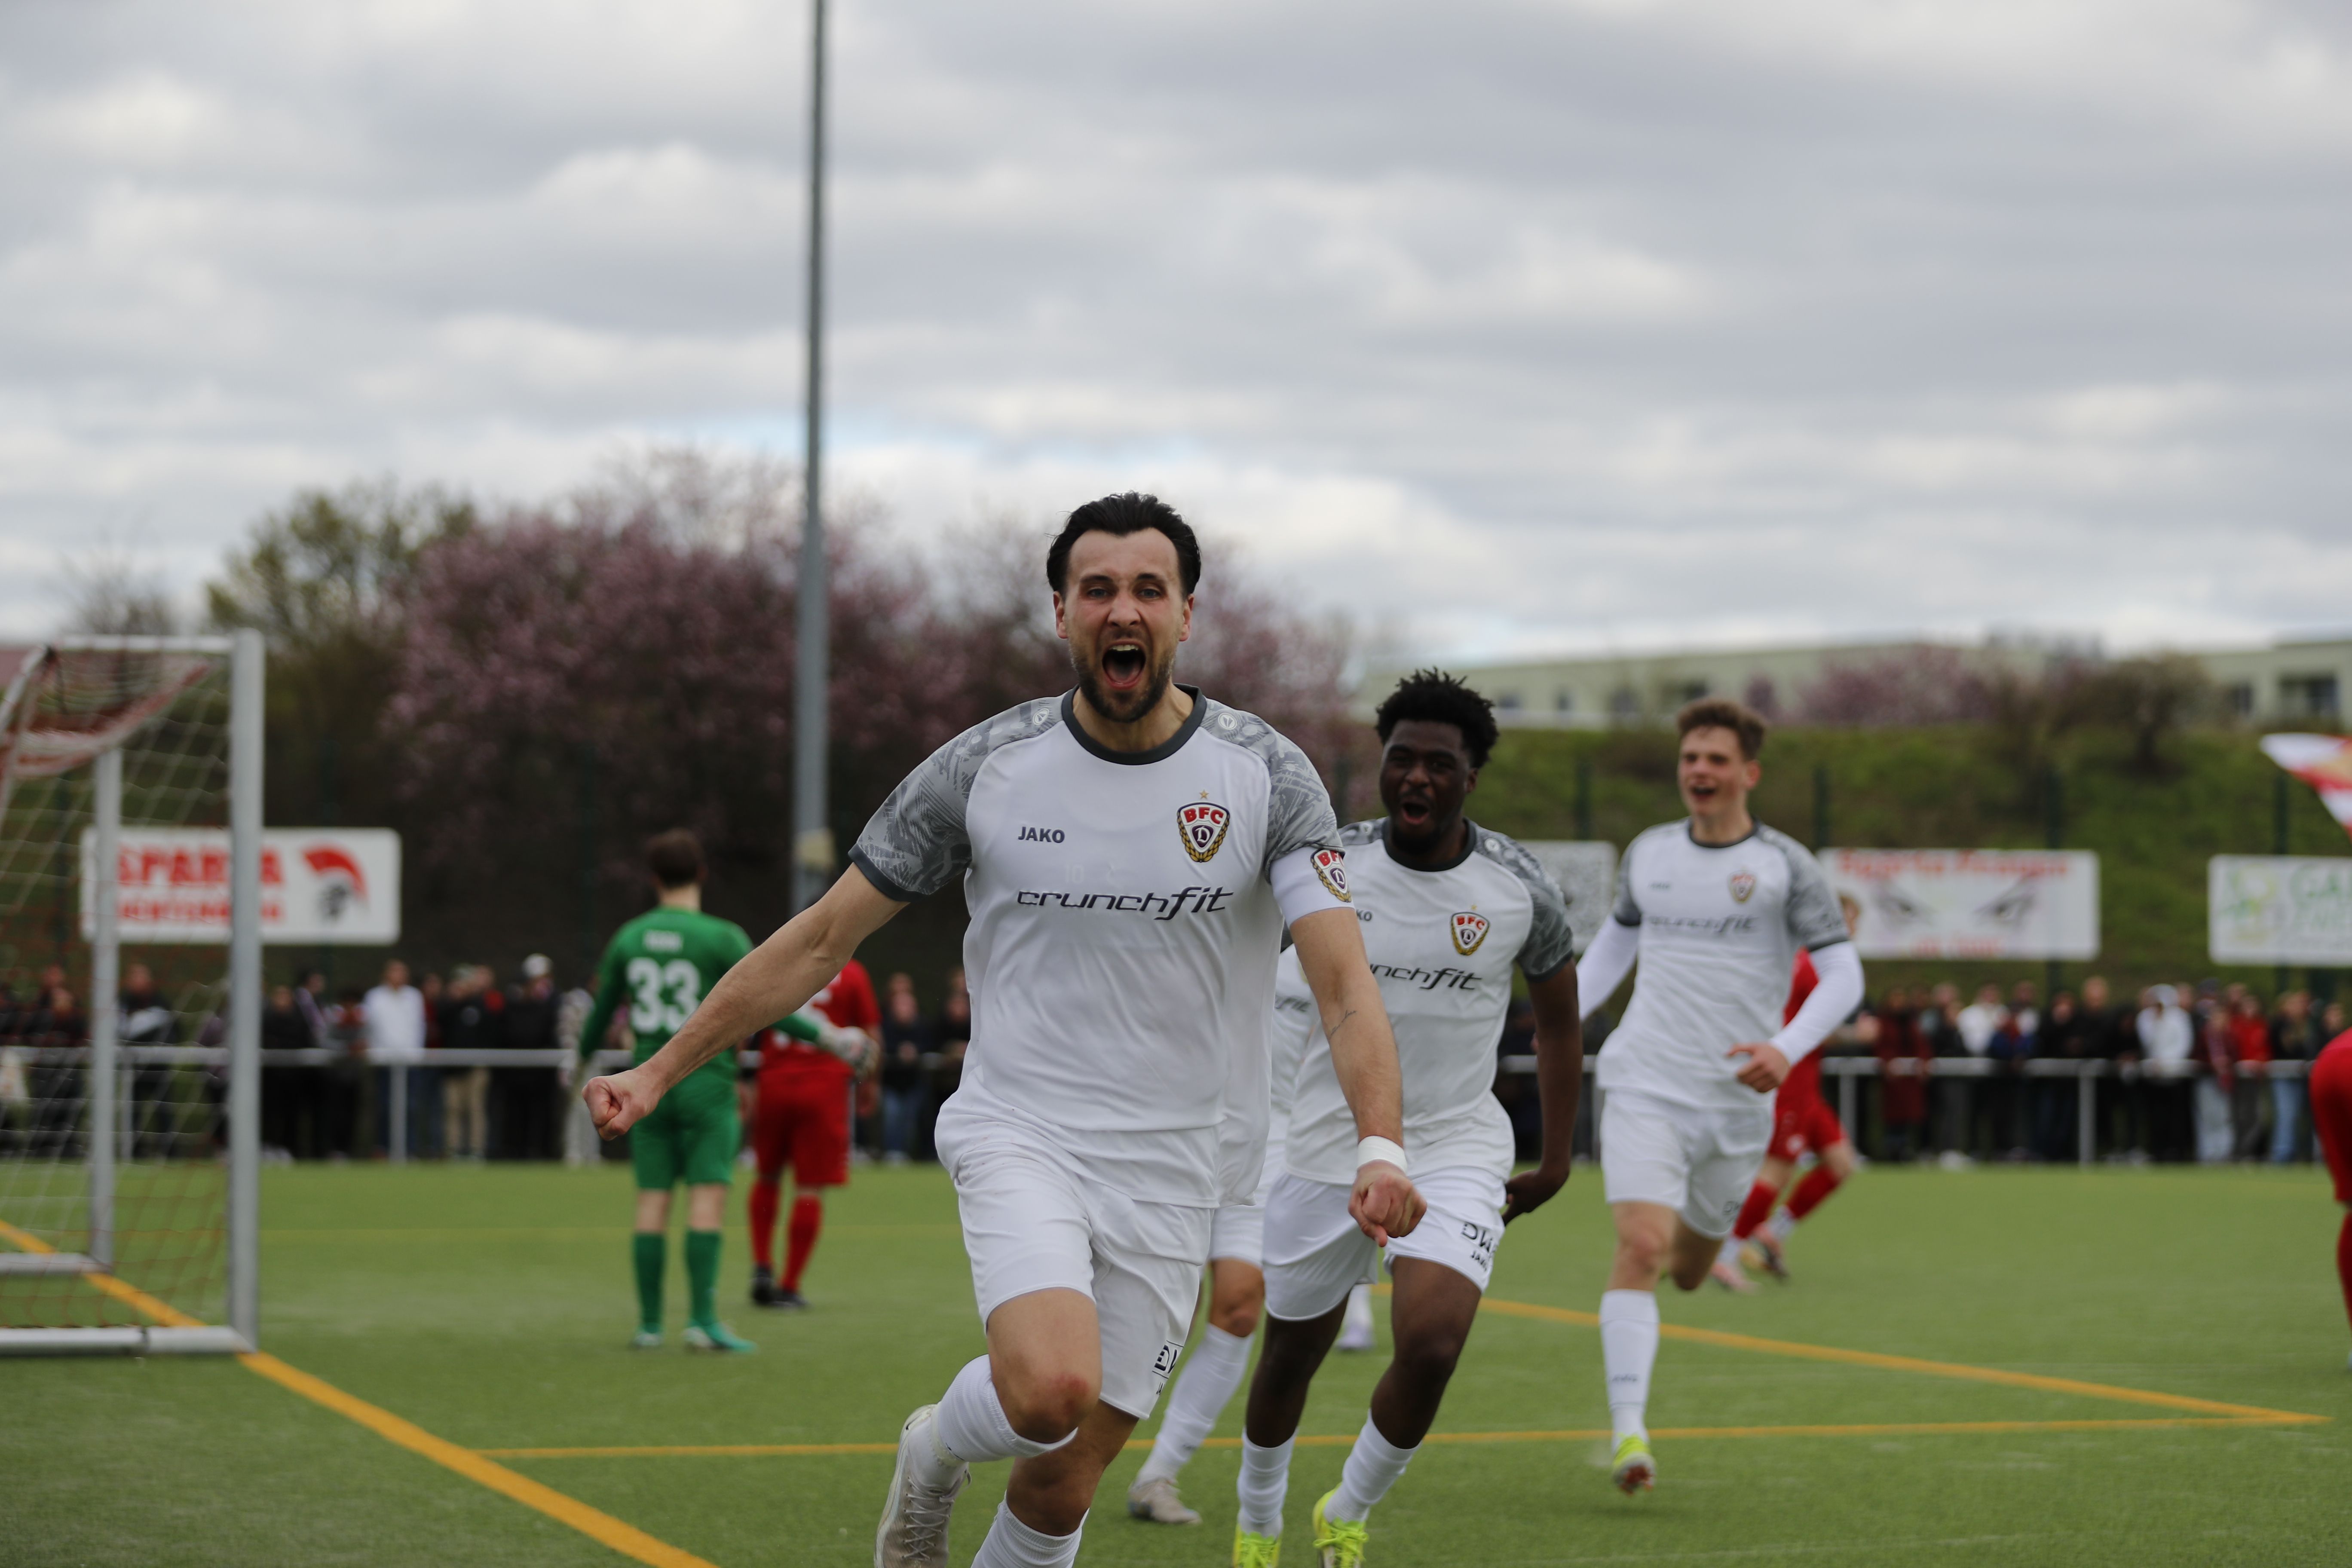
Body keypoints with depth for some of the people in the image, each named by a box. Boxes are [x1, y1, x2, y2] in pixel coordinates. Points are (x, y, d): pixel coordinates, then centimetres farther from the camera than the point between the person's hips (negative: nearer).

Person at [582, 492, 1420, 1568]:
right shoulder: (983, 769, -3)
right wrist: (660, 1071, 1)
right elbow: (822, 939, 3)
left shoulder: (1266, 775, -3)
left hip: (1169, 1176, 1)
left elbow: (1344, 981, -11)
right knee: (1051, 1392, -27)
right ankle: (935, 1453, 8)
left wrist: (1379, 1147, -28)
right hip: (1018, 1141, -1)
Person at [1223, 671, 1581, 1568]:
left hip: (1456, 1151, -1)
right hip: (1328, 1147, 1)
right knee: (1292, 1353, 12)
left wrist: (1555, 1164, 10)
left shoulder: (1519, 890, -7)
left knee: (1431, 1347, -21)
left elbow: (1558, 1025, 7)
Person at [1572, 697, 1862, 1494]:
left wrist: (1787, 1050, -20)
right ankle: (1628, 1431, -22)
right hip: (1644, 1088, 0)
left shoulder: (1785, 866, -2)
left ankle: (1688, 1240, 53)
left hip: (1736, 1099, 0)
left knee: (1688, 1271, 14)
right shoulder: (1648, 854, 8)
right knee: (1639, 1250, -19)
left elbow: (1844, 978, -4)